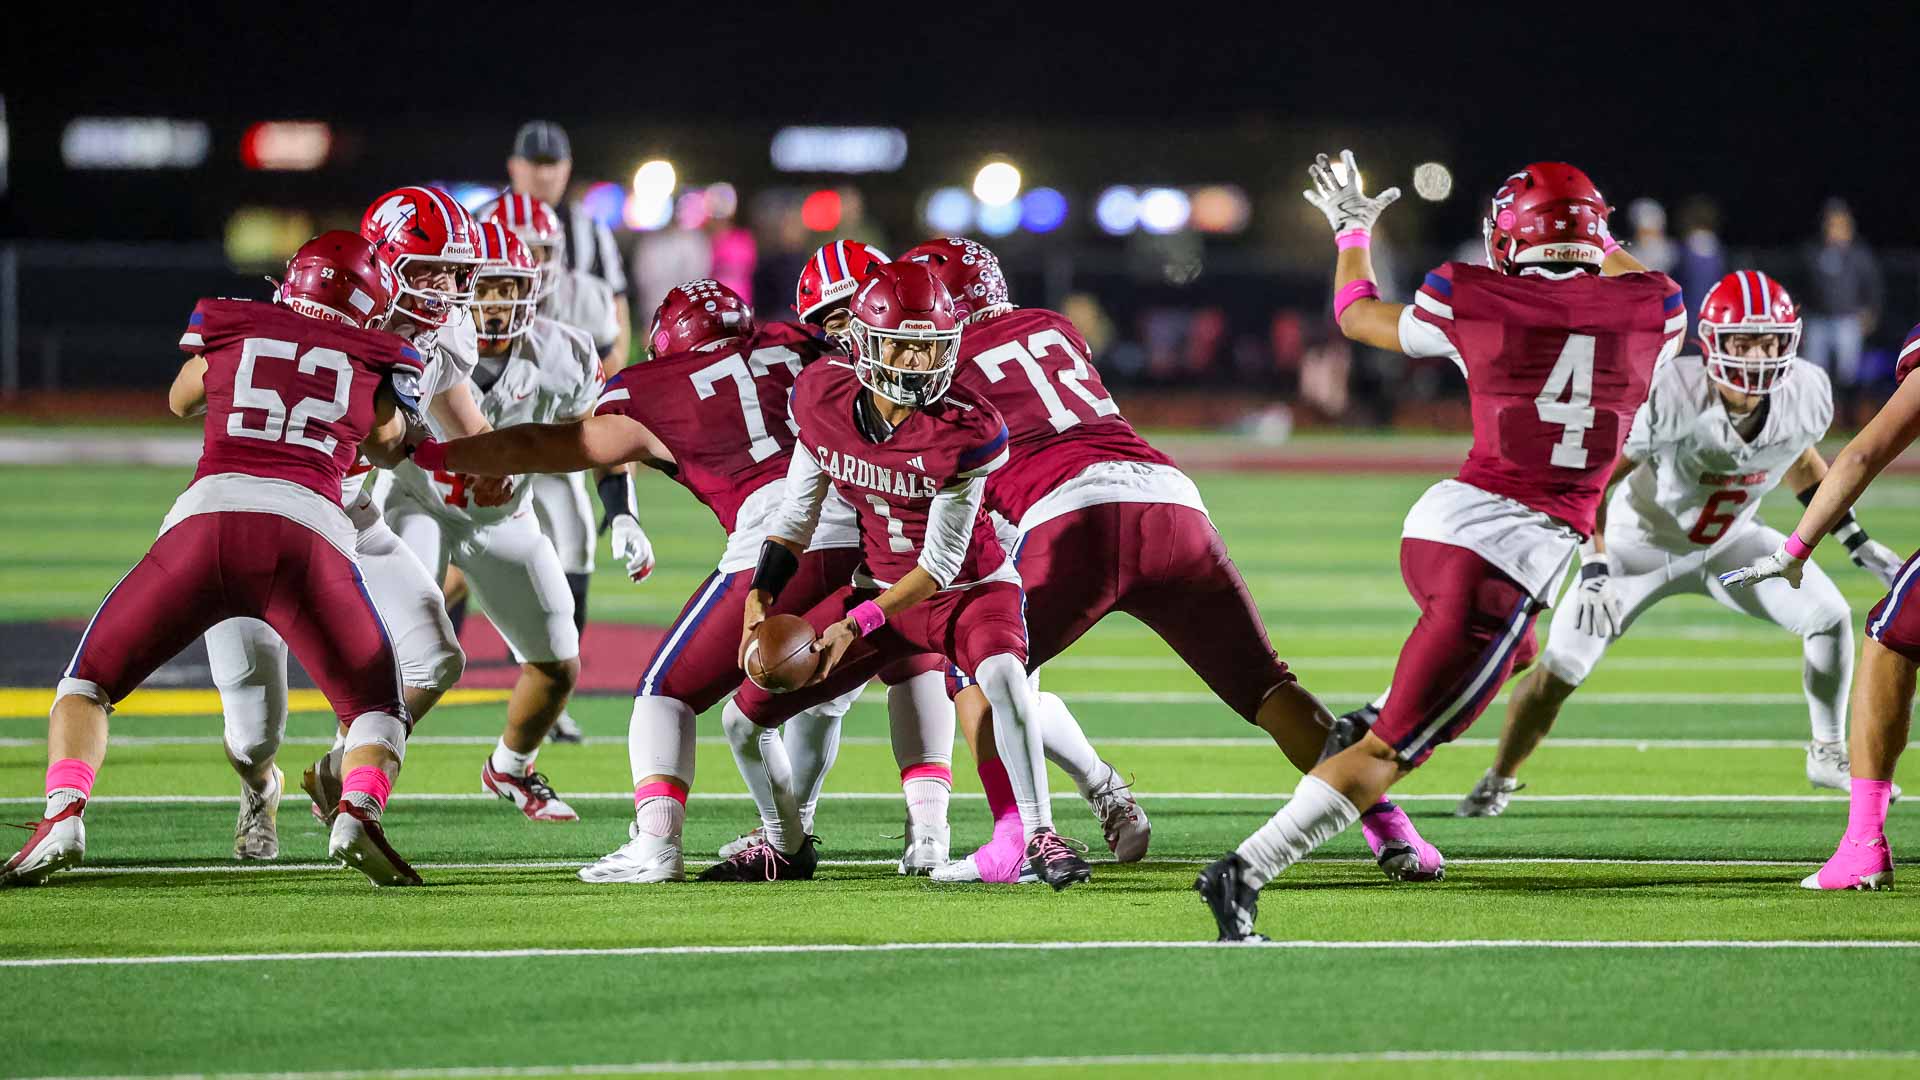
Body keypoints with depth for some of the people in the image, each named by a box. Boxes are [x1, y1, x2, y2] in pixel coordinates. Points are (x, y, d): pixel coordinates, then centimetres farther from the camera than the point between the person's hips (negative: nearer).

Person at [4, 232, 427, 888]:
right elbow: (387, 447, 38)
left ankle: (65, 813, -9)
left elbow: (181, 401, 40)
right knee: (375, 707, 16)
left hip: (206, 519, 1)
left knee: (89, 682, 18)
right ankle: (358, 814, -16)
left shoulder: (230, 328, 20)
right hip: (307, 534, -1)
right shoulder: (376, 365, 18)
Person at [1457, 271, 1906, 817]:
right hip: (1642, 542, -4)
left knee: (1829, 616, -11)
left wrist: (1858, 542, 6)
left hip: (1729, 541, 4)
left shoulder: (1806, 395, -20)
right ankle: (1499, 779, 16)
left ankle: (1829, 755, 11)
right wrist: (1594, 571, -34)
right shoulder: (1671, 396, -36)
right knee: (1561, 669, -9)